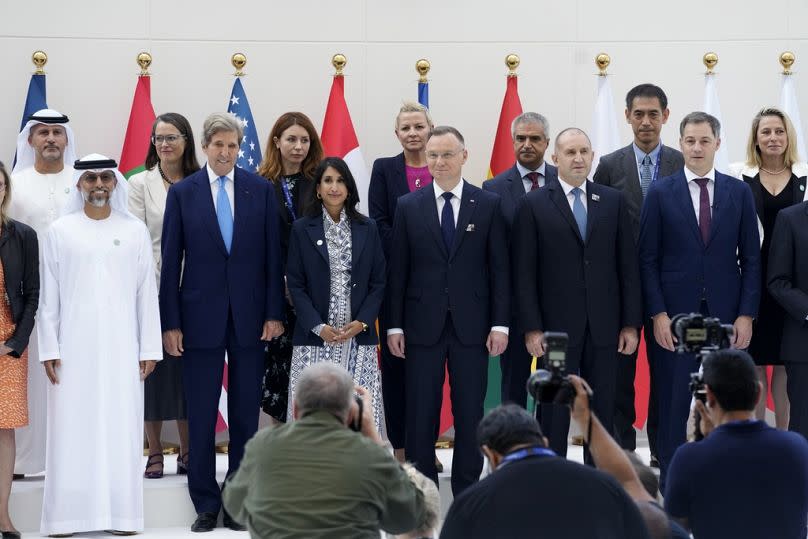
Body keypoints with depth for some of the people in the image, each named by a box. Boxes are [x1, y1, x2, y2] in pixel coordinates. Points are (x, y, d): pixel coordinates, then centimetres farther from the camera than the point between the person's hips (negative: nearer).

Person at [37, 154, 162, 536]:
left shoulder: (134, 231, 6)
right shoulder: (61, 231, 5)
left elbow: (147, 293, 5)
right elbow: (49, 296, 4)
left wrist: (149, 349, 1)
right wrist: (48, 349, -2)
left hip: (121, 347, 0)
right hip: (74, 347, 0)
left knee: (122, 429, -1)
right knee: (72, 430, -2)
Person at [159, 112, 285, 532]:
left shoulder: (261, 190, 4)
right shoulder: (182, 193, 2)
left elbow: (273, 254, 4)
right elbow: (171, 261, 1)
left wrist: (274, 312, -2)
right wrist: (170, 323, -3)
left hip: (250, 316, 1)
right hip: (201, 316, -1)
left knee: (246, 415, 6)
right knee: (201, 416, 2)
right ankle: (206, 504, 11)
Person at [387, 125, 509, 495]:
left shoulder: (488, 204, 3)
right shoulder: (408, 206, 5)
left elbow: (499, 268, 2)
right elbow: (397, 270, 4)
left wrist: (500, 323, -4)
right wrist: (394, 326, -1)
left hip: (471, 325, 0)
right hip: (423, 324, 0)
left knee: (470, 414, 4)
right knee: (420, 414, 3)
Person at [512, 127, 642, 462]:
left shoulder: (613, 201, 9)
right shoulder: (534, 205, 1)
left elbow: (628, 265, 7)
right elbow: (525, 272, -2)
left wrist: (631, 323, 2)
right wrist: (531, 328, -8)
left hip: (604, 327, 3)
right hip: (557, 327, -3)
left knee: (602, 411, 6)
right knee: (554, 413, 2)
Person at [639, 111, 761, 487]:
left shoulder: (739, 192, 7)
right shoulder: (660, 193, 2)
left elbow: (750, 259, 6)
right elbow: (648, 259, 0)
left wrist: (746, 315, -2)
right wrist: (658, 314, -7)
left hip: (725, 314, 1)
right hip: (675, 314, -1)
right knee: (674, 400, 1)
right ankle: (670, 477, 10)